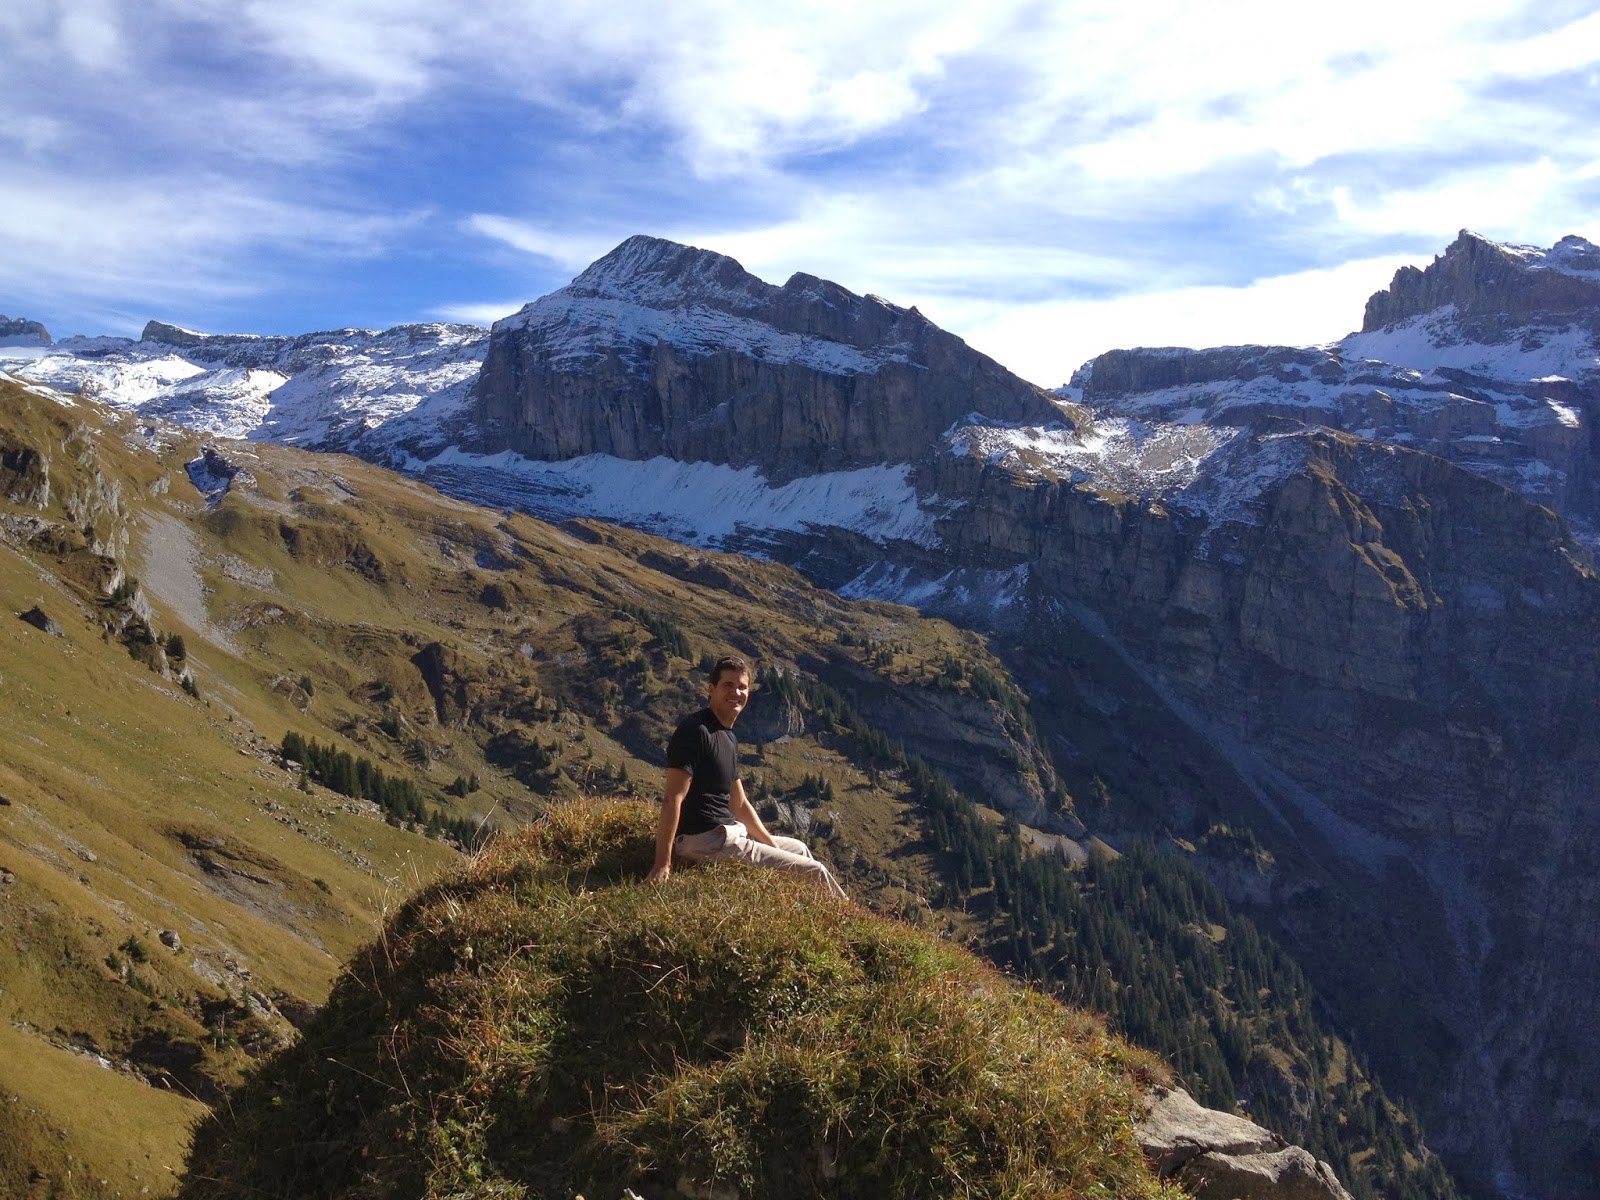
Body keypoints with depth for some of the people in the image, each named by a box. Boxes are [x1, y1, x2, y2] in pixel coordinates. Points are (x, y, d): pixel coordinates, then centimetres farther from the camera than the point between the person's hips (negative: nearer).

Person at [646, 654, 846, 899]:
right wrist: (663, 865, -29)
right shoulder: (696, 731, -18)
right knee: (816, 872, -4)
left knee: (798, 849, 29)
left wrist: (773, 846, 11)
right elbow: (672, 799, -25)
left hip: (728, 832, 11)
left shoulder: (729, 738, 13)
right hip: (706, 843, -11)